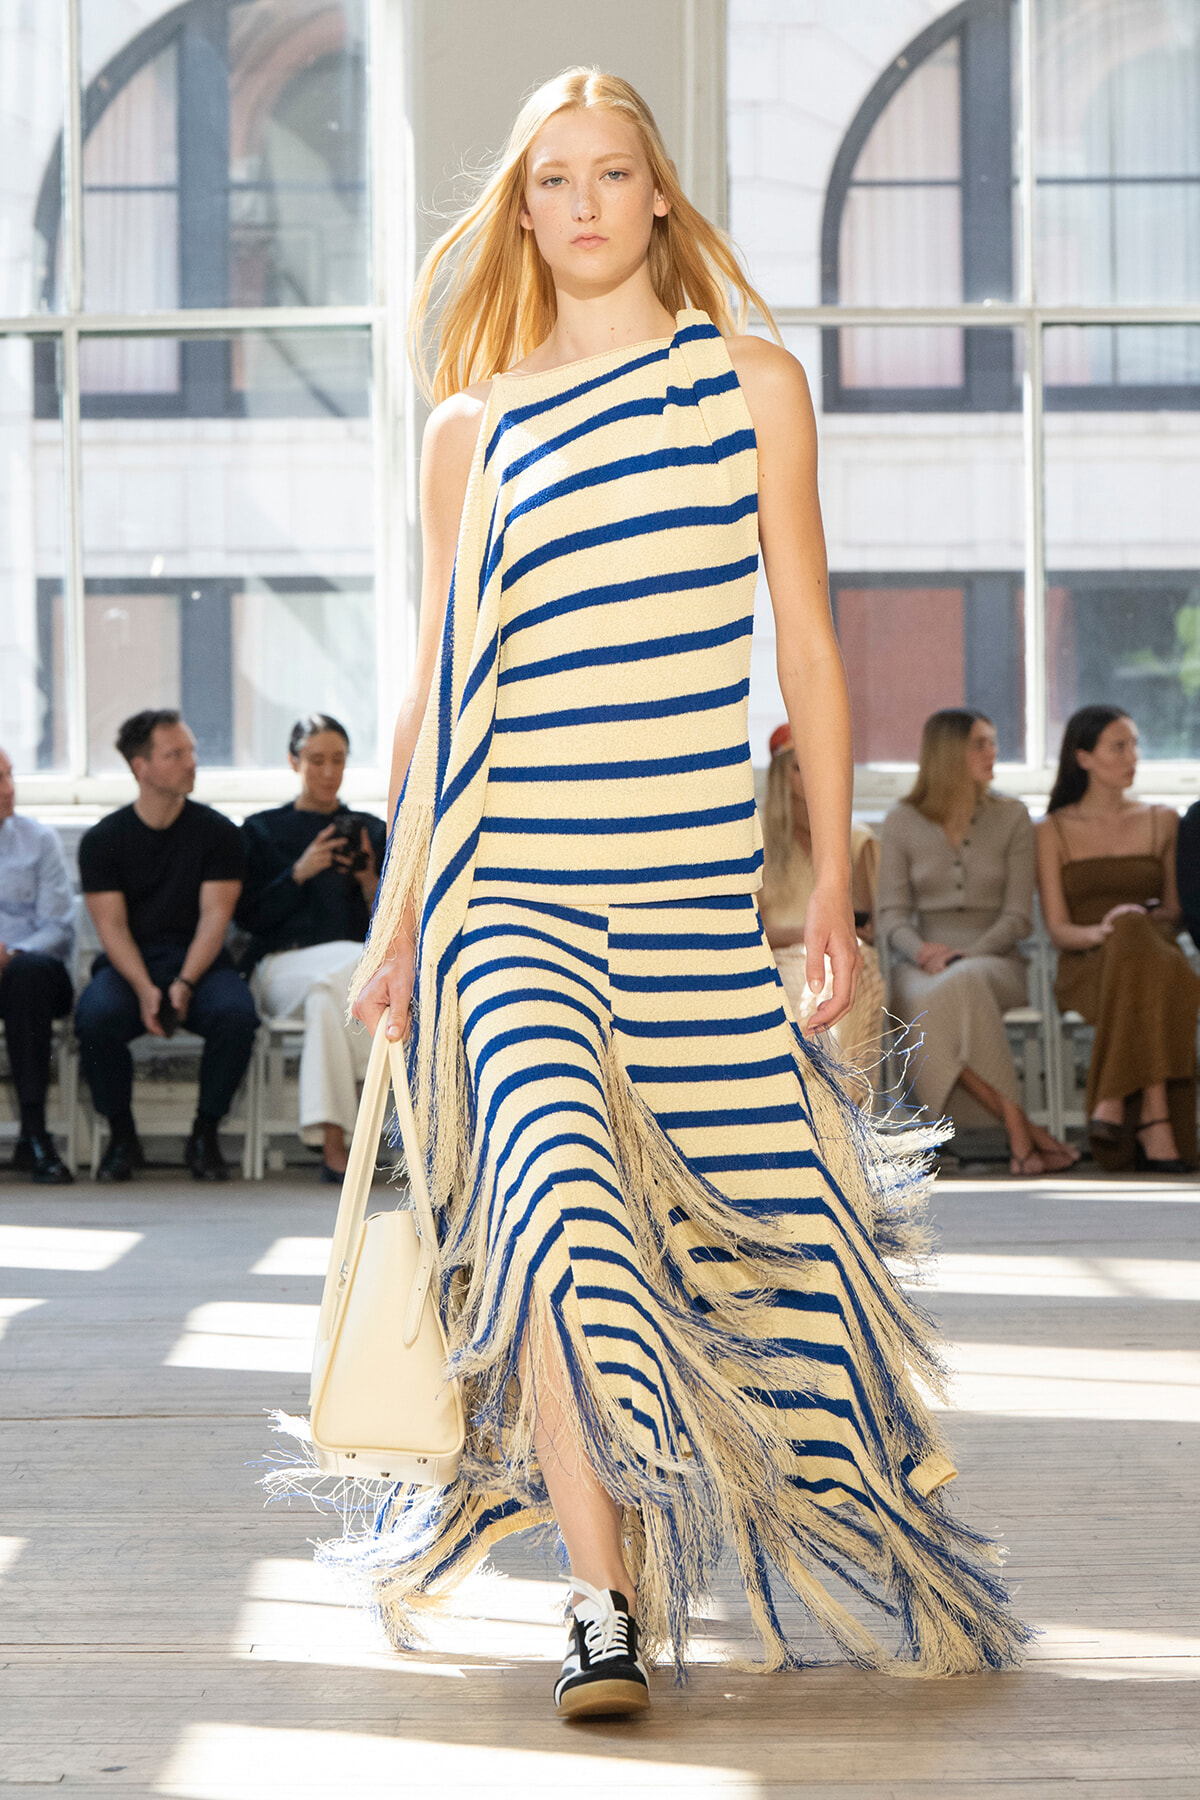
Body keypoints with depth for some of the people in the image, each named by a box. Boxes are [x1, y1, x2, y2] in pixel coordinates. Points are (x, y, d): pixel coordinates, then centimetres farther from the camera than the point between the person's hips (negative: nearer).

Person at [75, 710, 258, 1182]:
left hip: (199, 963, 0)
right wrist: (145, 990, -21)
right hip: (128, 966, 0)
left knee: (236, 1013, -33)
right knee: (96, 1015, -34)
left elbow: (214, 916, -4)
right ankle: (122, 1137, -12)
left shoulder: (218, 832, 5)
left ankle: (205, 1135, -12)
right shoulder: (102, 839, 4)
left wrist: (184, 984, -20)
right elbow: (112, 926, -3)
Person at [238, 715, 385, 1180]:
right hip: (285, 964, -2)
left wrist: (370, 880, -5)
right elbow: (250, 915, 4)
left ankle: (333, 1145, -44)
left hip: (361, 961, 2)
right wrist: (299, 873, -9)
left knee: (327, 994, -39)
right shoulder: (263, 830, 18)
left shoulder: (371, 831, 22)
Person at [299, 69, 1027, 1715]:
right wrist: (396, 920, 9)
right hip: (512, 887, -1)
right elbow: (437, 695, 11)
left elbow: (807, 651, 8)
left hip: (699, 891, 1)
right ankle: (605, 1608, -15)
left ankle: (854, 1553, 30)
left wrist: (834, 885, 5)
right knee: (559, 1205, -21)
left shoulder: (753, 387, 8)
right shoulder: (473, 428, 9)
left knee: (773, 1228, 4)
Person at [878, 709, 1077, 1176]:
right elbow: (892, 915, 7)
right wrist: (922, 951, -15)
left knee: (962, 984, -39)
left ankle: (1017, 1137, -38)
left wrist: (968, 956, -14)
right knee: (925, 1000, -38)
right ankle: (1022, 1128, -36)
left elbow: (1017, 916, 3)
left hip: (993, 960, 0)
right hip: (923, 965, 1)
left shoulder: (1011, 817, 8)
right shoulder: (902, 822, 9)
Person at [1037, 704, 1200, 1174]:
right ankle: (1154, 1124, -47)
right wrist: (1099, 931, -19)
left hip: (1155, 954, 2)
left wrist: (1152, 919, -7)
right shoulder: (1055, 831, 11)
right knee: (1134, 946, -39)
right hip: (1086, 967, -2)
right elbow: (1057, 929, 3)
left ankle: (1114, 1102, -43)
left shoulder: (1162, 822, 19)